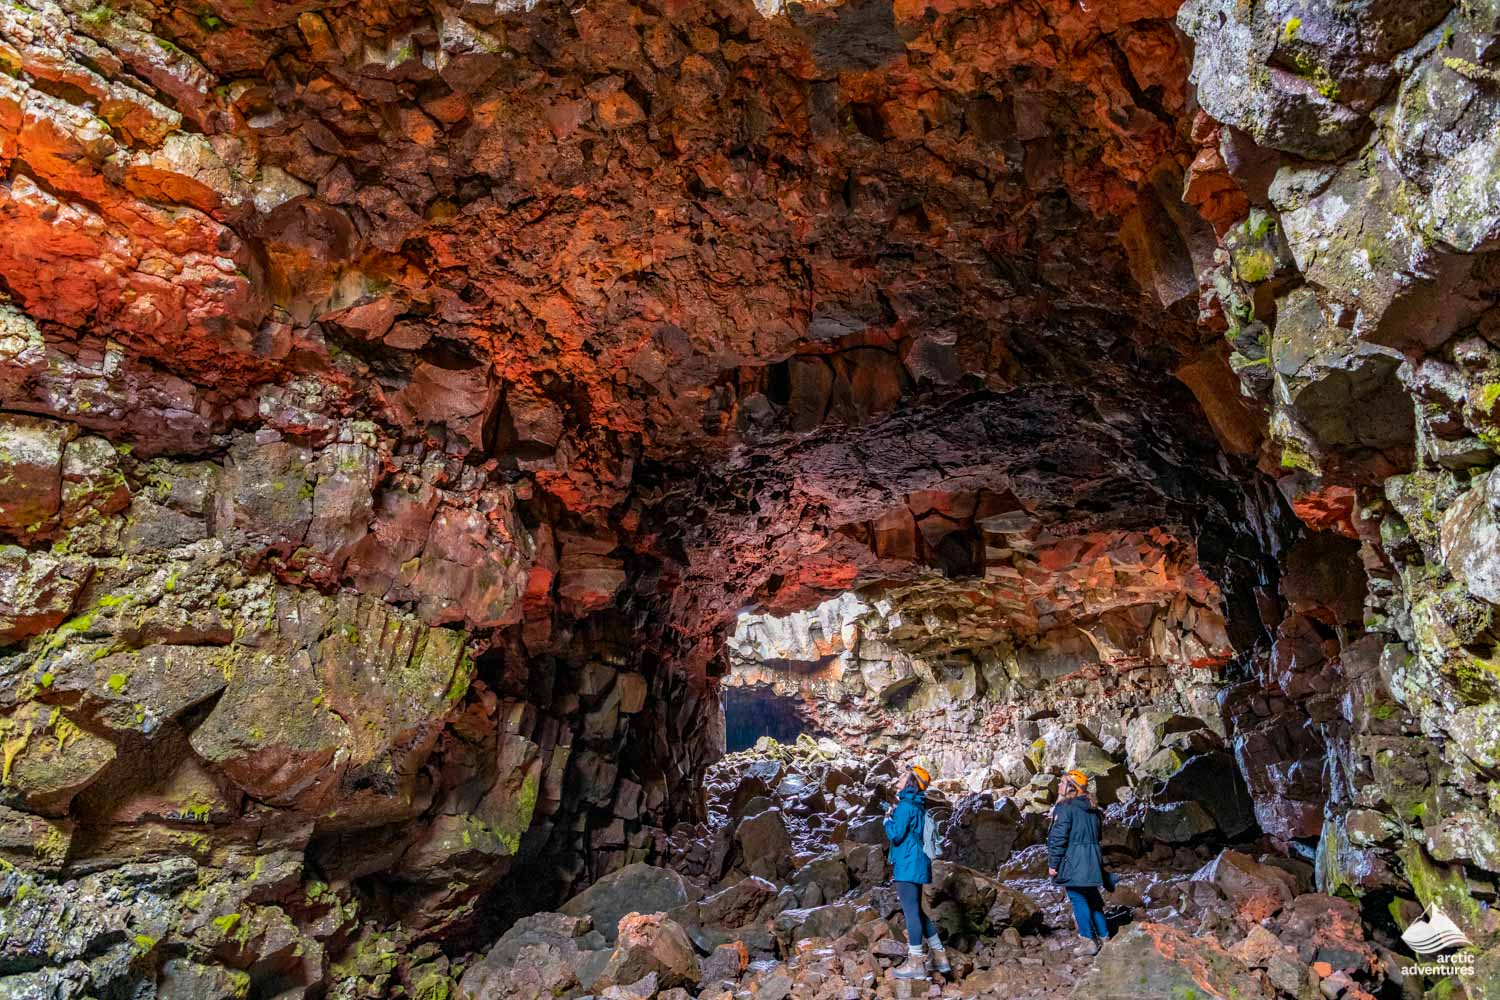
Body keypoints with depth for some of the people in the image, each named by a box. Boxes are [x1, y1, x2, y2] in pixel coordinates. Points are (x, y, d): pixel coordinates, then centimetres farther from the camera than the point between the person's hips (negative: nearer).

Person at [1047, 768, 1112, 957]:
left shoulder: (1065, 807, -13)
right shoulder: (1092, 809, 11)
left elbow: (1058, 837, -16)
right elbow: (1097, 835, 18)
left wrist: (1053, 863, -11)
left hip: (1073, 861, -8)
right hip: (1093, 860, 8)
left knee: (1078, 899, -1)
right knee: (1092, 897, 17)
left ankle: (1089, 941, -1)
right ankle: (1103, 936, 24)